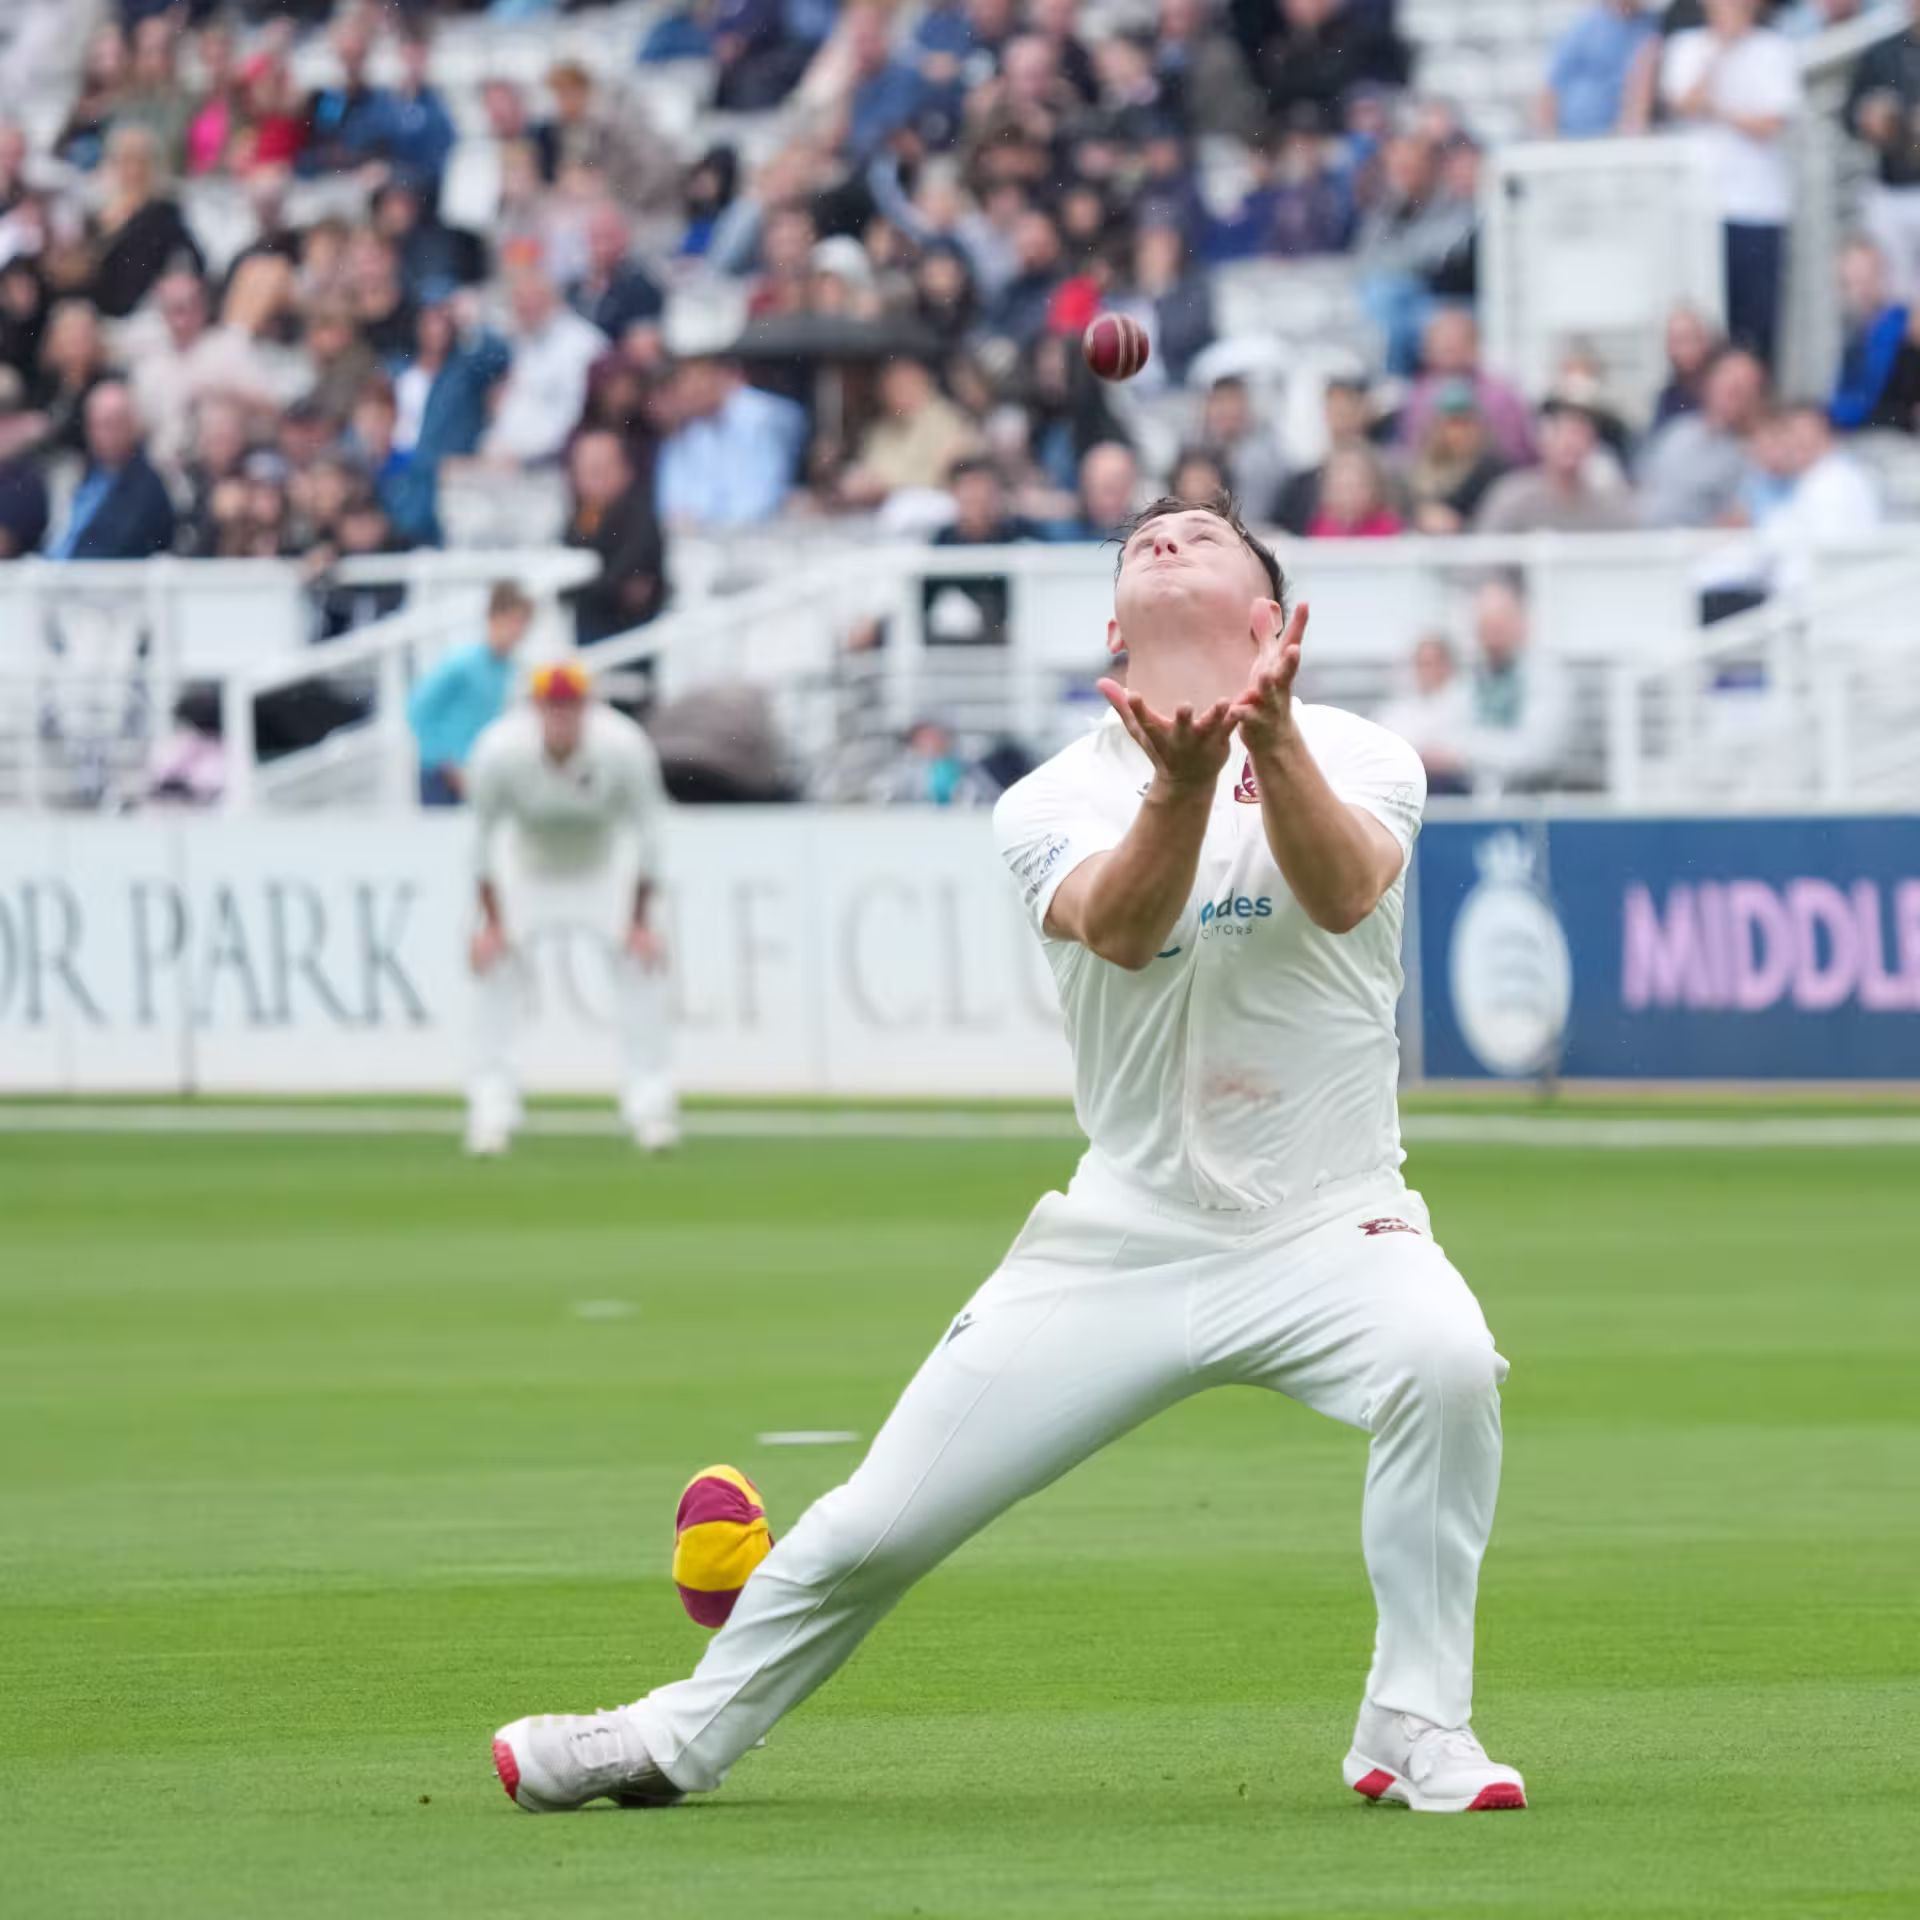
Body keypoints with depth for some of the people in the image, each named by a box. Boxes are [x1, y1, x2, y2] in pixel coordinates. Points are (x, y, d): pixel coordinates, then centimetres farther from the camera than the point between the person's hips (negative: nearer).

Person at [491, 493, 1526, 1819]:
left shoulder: (1362, 761, -3)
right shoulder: (1055, 799, 0)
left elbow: (1343, 891, -26)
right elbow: (1120, 928, -23)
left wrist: (1274, 739, -45)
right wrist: (1178, 786, -43)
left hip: (1327, 1229, -2)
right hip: (1126, 1238, 2)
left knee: (1444, 1358, -35)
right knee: (879, 1524, 1)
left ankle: (1415, 1731, -20)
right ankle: (683, 1738, 27)